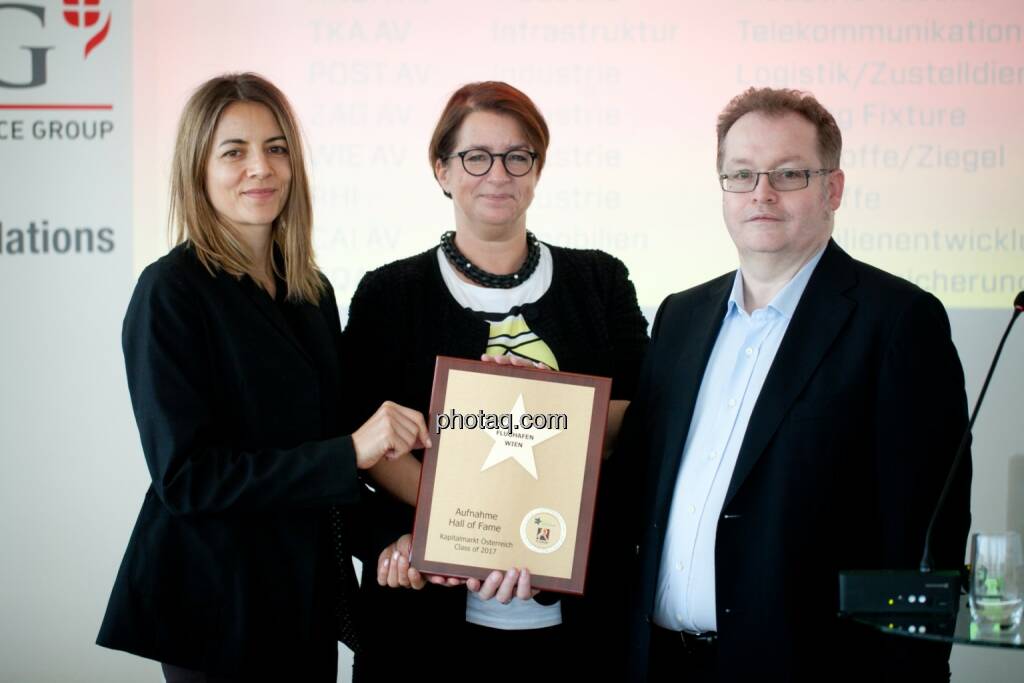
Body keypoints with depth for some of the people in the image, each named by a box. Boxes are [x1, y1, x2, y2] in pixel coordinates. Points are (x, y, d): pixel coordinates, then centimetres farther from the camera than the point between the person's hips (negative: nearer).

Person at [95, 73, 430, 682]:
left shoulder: (313, 290, 7)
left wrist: (384, 541, -1)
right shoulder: (171, 293, -12)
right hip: (216, 609, -6)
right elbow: (184, 476, -19)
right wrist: (351, 451, -24)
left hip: (309, 599, 6)